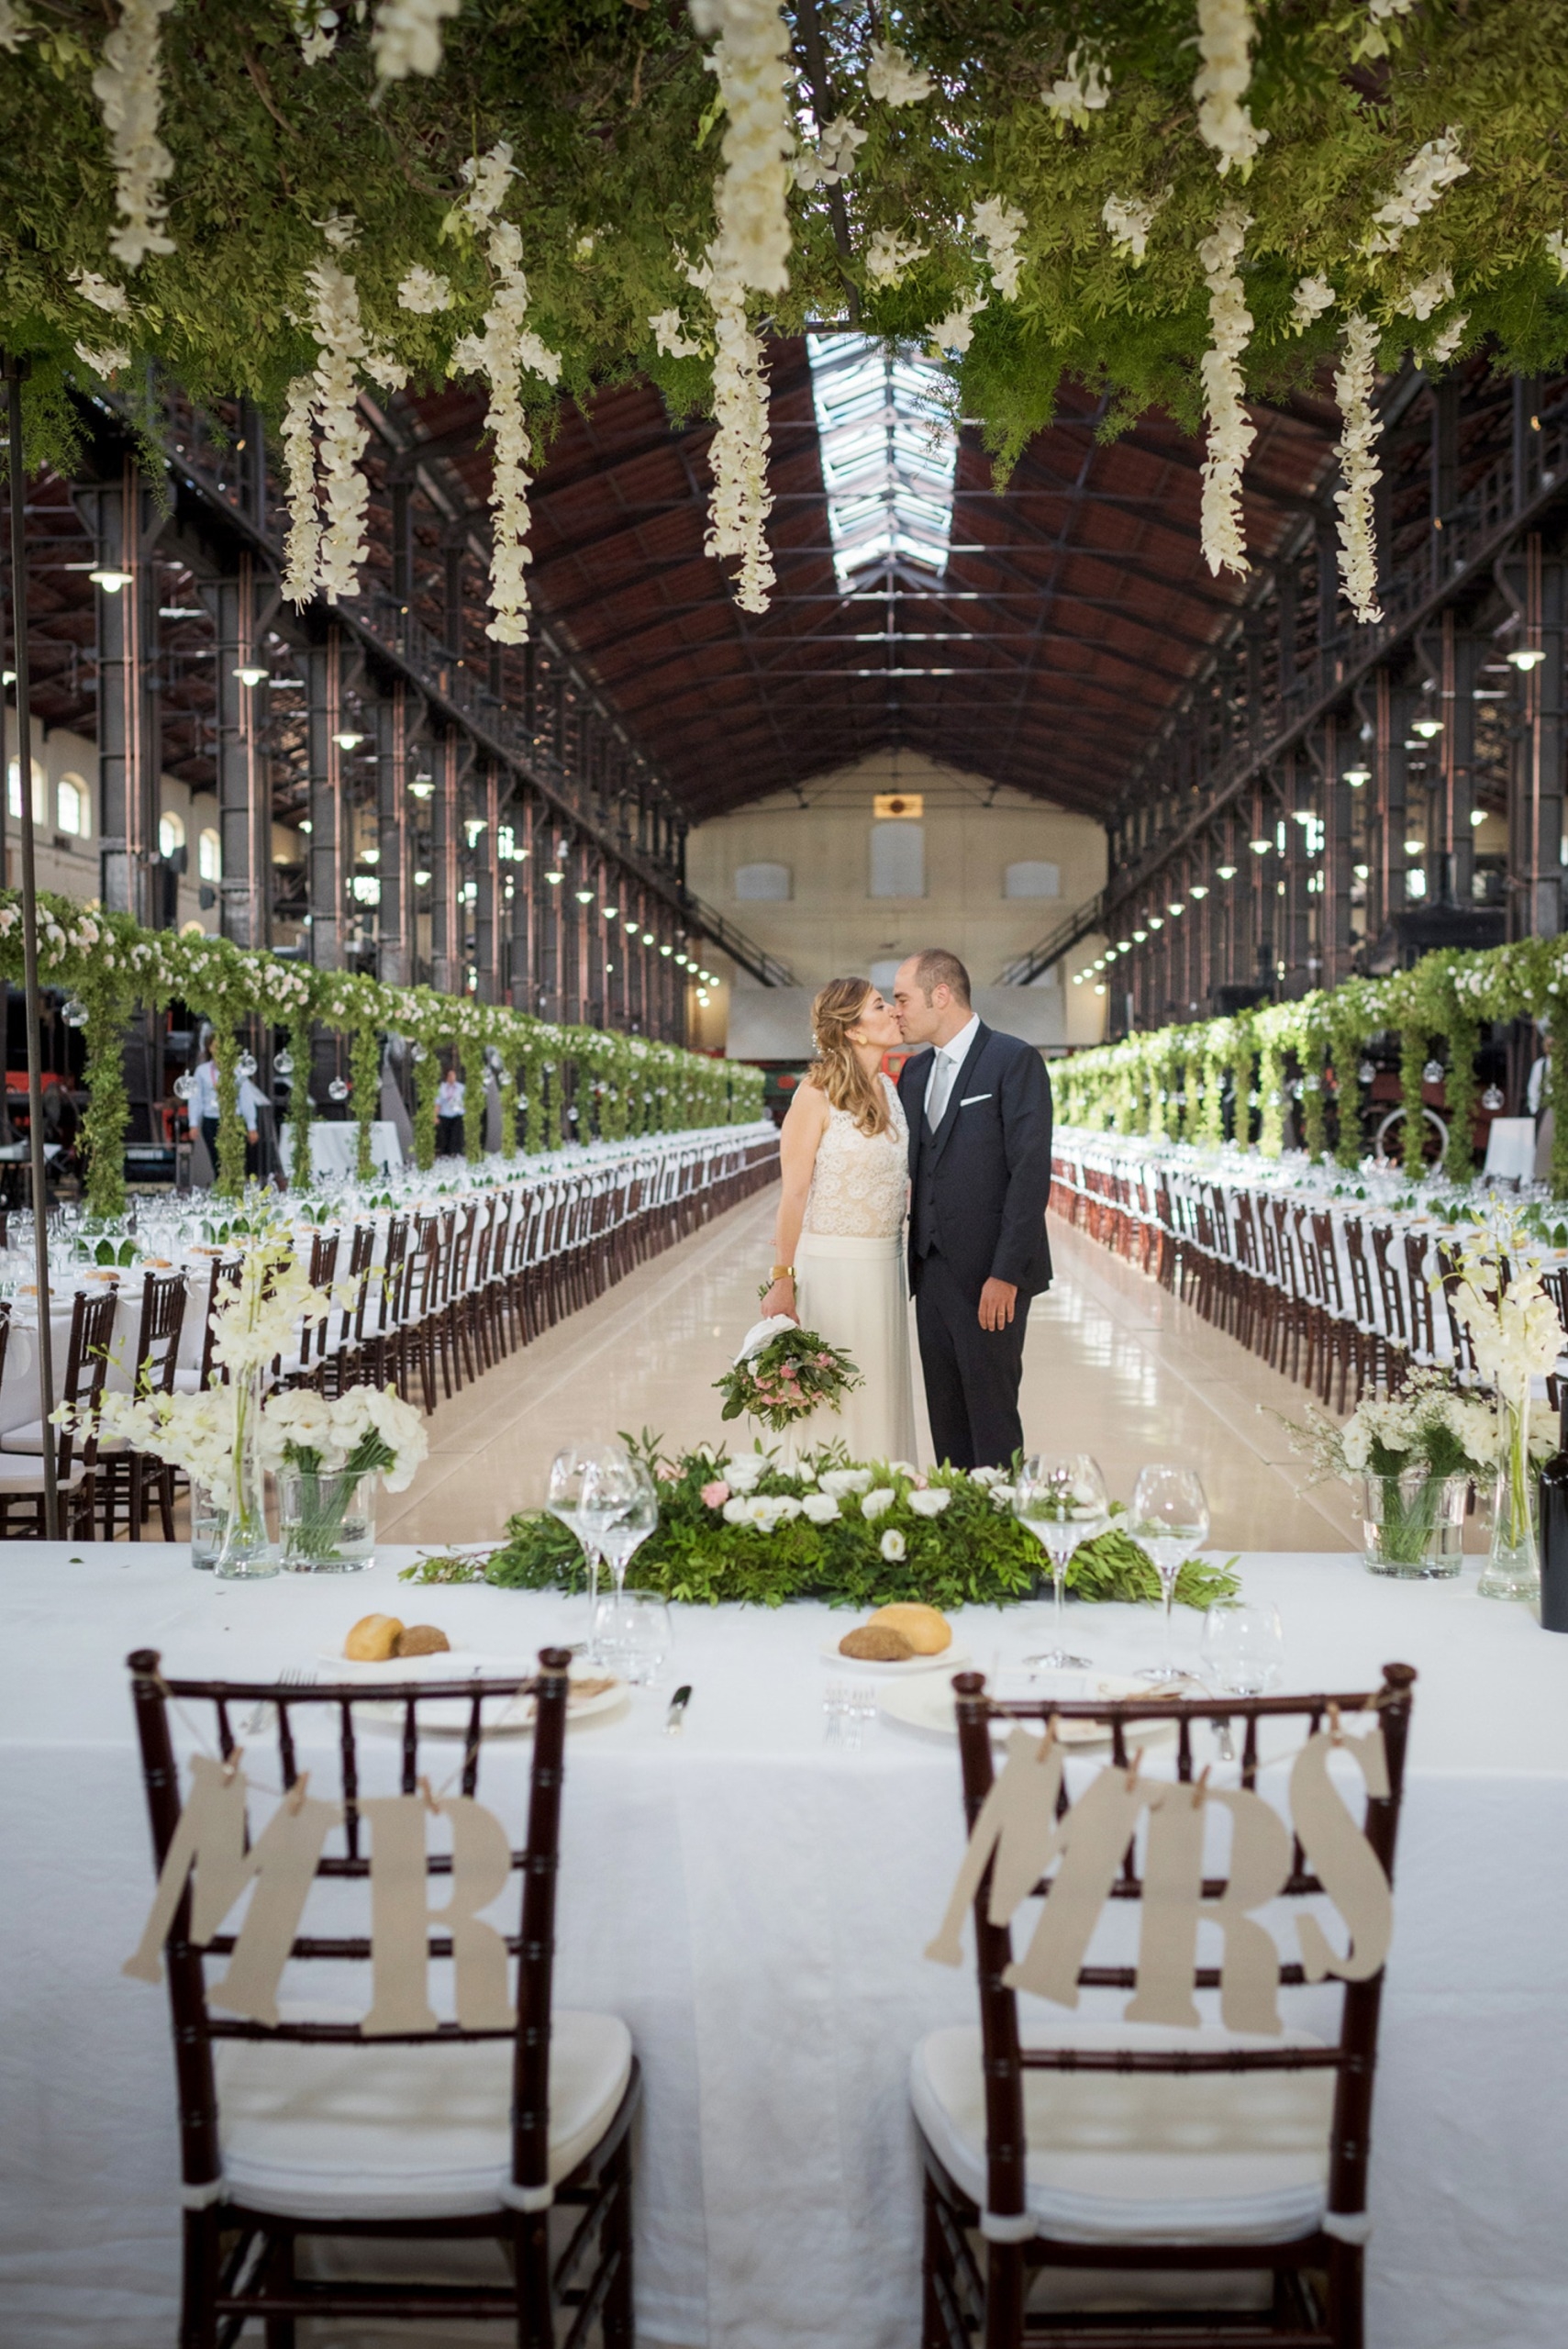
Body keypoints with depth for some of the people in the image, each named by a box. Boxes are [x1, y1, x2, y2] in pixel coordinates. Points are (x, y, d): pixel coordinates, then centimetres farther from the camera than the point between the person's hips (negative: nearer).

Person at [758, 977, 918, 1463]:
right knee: (835, 1403, 1)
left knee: (884, 1399, 12)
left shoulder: (889, 1090, 10)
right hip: (832, 1264, -7)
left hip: (885, 1264, 7)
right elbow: (794, 1193, -12)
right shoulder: (818, 1094, -11)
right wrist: (782, 1280, -13)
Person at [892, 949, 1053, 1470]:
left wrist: (1007, 1272, -19)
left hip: (989, 1276, -7)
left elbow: (1030, 1173, -14)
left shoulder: (1014, 1061, -9)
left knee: (991, 1416, -2)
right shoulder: (914, 1071, 14)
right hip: (932, 1272, 7)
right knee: (946, 1418, 12)